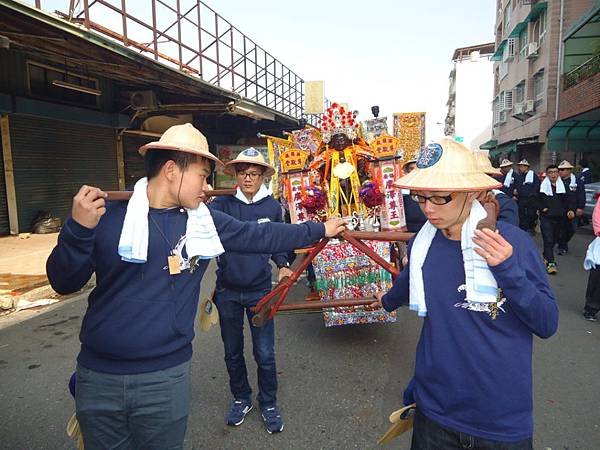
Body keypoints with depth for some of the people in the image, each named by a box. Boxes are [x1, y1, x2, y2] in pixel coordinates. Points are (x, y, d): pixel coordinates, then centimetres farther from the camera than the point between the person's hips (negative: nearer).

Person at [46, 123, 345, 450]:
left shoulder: (204, 221, -1)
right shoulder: (108, 215, -8)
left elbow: (262, 236, 5)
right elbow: (64, 284, -5)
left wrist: (320, 230, 10)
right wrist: (78, 229, -22)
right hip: (98, 376, 0)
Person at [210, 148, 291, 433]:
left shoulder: (273, 206, -1)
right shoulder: (222, 204, -6)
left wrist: (283, 265, -7)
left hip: (260, 290, 0)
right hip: (228, 291, 1)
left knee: (265, 354, 6)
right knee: (232, 352, 16)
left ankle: (268, 404, 30)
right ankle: (241, 399, 39)